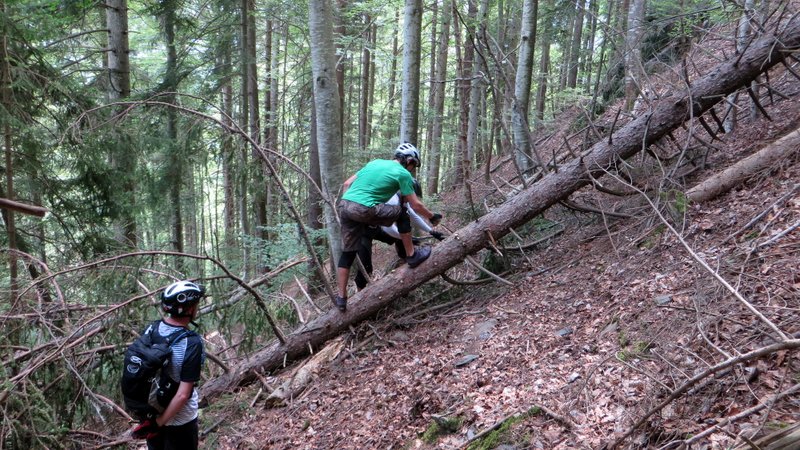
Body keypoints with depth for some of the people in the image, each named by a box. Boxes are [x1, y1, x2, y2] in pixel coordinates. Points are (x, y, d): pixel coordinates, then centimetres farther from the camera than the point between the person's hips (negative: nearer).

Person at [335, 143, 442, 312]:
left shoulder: (375, 162, 25)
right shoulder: (403, 173, 6)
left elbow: (347, 184, 23)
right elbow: (416, 205, 7)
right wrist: (433, 217, 23)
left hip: (344, 205, 7)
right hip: (364, 209, -7)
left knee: (347, 253, 14)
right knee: (401, 213, 12)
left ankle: (341, 298, 18)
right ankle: (412, 256, 20)